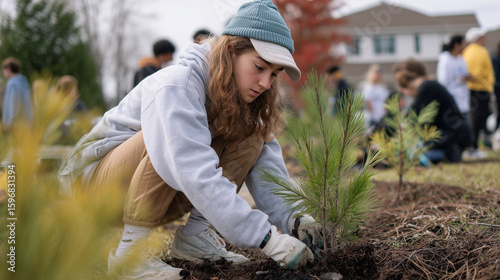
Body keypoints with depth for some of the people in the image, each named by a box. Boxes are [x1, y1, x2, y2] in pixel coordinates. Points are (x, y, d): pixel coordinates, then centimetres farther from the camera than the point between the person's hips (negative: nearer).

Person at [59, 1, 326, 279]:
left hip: (160, 197, 7)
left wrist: (292, 219, -29)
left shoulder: (240, 96, -3)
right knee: (170, 137, -36)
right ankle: (131, 248, -24)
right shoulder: (176, 86, -29)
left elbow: (267, 161, -12)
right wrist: (266, 237, -43)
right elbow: (197, 175, -40)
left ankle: (192, 234, -10)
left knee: (250, 138, -11)